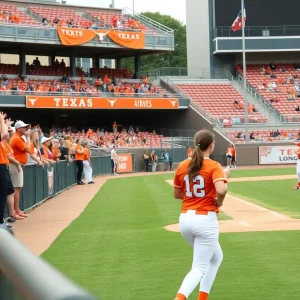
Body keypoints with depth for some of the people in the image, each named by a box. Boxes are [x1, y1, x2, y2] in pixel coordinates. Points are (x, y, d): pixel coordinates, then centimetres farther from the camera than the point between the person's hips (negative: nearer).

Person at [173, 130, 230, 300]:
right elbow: (221, 190, -27)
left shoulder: (183, 166, 7)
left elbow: (177, 194, 16)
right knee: (199, 267, -2)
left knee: (216, 258, 26)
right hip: (206, 220, -7)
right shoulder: (214, 166, -10)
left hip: (185, 219, 7)